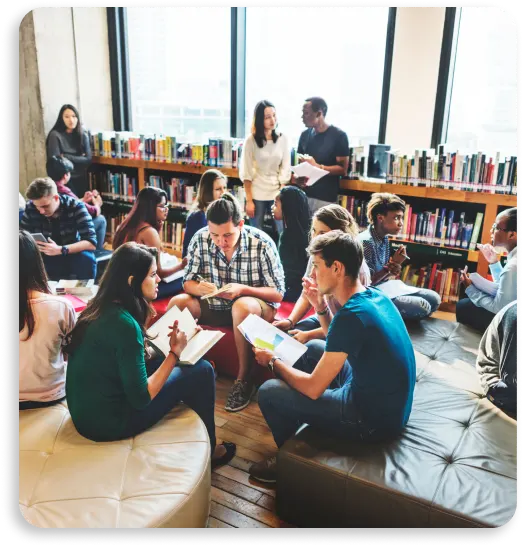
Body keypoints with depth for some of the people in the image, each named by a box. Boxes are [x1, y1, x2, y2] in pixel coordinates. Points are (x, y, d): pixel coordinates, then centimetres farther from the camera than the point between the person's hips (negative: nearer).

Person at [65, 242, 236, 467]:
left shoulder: (100, 307, 0)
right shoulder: (124, 323, -26)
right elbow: (141, 399, -22)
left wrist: (166, 343, 5)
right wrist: (175, 352, -15)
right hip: (107, 421, -8)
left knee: (187, 365, 15)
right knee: (202, 371, -3)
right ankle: (207, 450, 20)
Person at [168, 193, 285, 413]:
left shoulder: (262, 243, -20)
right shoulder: (200, 239, -11)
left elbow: (278, 294, -15)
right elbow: (187, 282, -3)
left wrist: (243, 289, -32)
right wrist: (198, 288, -28)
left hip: (256, 306, -3)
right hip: (215, 306, 4)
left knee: (241, 306, -37)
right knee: (178, 303, -21)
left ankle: (244, 378, -19)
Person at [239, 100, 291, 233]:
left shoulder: (283, 139, 1)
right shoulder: (251, 140, -6)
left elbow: (285, 169, 2)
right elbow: (246, 172, -6)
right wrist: (249, 200, -9)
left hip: (277, 193, 2)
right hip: (257, 194, -2)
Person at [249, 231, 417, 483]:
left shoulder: (351, 315, -28)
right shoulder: (374, 295, -1)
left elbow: (313, 388, -22)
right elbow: (338, 345, 16)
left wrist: (273, 362, -6)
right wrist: (321, 308, 1)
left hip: (373, 419, -9)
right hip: (388, 403, 9)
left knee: (268, 392, -6)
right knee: (314, 350, 23)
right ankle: (292, 421, 36)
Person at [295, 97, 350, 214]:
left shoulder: (338, 135, -5)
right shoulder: (305, 135, 10)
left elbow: (343, 169, -8)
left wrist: (317, 166, -18)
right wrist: (298, 176, -4)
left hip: (326, 199, -4)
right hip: (304, 195, 5)